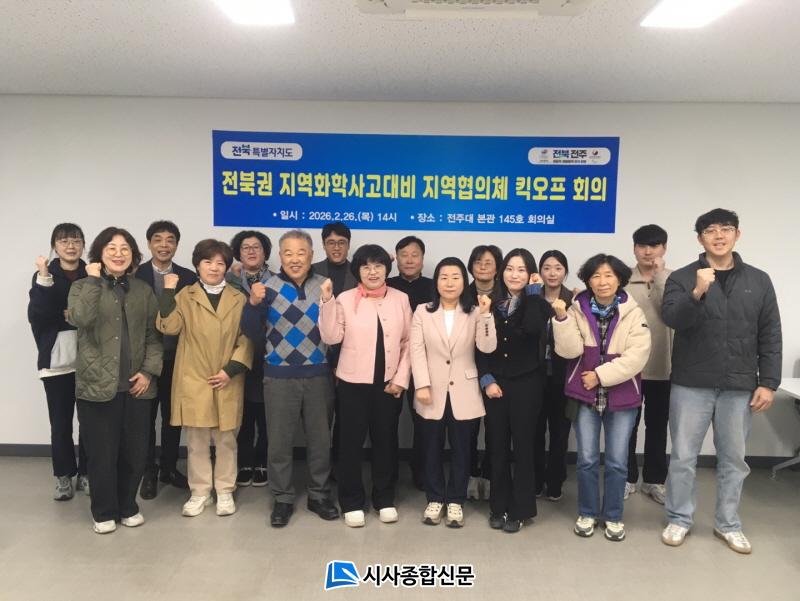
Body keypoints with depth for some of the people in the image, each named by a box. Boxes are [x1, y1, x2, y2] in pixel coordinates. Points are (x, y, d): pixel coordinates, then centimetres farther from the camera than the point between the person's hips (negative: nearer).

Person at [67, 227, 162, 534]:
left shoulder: (143, 290, 9)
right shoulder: (83, 286, 1)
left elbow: (153, 336, 8)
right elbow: (79, 318, -21)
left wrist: (148, 371, -4)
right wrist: (94, 279, -16)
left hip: (137, 385, 3)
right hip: (97, 385, -2)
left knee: (135, 451, 9)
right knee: (102, 453, 5)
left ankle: (128, 506, 29)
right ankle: (104, 512, 24)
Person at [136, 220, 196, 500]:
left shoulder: (189, 278, 2)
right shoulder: (135, 275, -3)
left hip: (177, 359, 2)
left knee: (173, 416, 12)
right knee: (146, 417, 9)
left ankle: (169, 467, 27)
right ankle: (149, 472, 22)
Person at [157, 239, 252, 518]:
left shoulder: (239, 299, 6)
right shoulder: (185, 296, 5)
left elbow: (247, 339, 2)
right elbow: (168, 327, -10)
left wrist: (231, 370, -9)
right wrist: (169, 291, -14)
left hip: (227, 382, 1)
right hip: (193, 381, 0)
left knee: (226, 440, 10)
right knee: (196, 441, 8)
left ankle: (225, 492, 24)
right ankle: (199, 493, 23)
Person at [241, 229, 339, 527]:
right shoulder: (267, 287, -2)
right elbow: (253, 334, -1)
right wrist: (253, 304, -16)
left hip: (319, 375, 1)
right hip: (279, 376, -1)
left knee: (320, 439, 12)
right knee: (279, 441, 8)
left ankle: (319, 495, 29)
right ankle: (282, 499, 25)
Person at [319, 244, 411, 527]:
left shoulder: (401, 299, 2)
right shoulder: (345, 299, -5)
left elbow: (408, 342, 3)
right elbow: (331, 337, -14)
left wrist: (401, 378, -4)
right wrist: (327, 302, -22)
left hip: (389, 383, 2)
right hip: (353, 382, -2)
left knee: (385, 441, 13)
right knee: (351, 442, 6)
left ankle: (384, 499, 29)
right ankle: (352, 502, 22)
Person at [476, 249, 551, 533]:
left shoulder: (536, 303, -2)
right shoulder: (492, 304, 5)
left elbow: (534, 328, -25)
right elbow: (481, 345, 4)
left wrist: (533, 292, -16)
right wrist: (487, 379, -6)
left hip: (526, 383, -2)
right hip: (495, 382, 2)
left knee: (522, 445, 4)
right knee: (498, 446, 8)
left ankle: (519, 509, 17)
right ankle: (499, 506, 21)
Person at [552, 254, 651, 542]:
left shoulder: (633, 313, -5)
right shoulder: (578, 309, -2)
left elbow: (637, 355, -14)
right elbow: (569, 350, -12)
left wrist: (601, 375, -17)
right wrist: (562, 318, -25)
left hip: (622, 397, 0)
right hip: (585, 395, 1)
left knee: (617, 462, 8)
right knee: (587, 459, 8)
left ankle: (613, 517, 25)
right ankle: (587, 513, 26)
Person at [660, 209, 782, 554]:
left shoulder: (758, 281, 8)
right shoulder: (682, 278, 0)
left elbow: (770, 337, 7)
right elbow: (671, 318, -16)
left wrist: (768, 382, 1)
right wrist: (698, 293, -33)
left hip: (739, 387, 2)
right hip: (691, 384, -2)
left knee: (733, 459, 12)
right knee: (683, 457, 5)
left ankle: (728, 524, 28)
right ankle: (680, 519, 21)